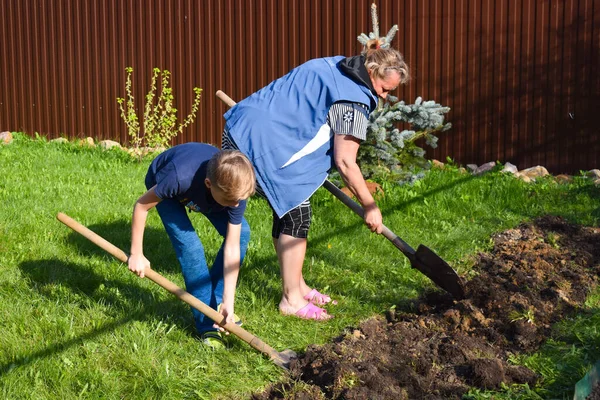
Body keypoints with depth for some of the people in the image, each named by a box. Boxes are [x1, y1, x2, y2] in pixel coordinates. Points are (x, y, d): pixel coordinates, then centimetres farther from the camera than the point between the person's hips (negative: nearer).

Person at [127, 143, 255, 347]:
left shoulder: (236, 189, -35)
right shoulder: (179, 178, -46)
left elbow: (232, 248, -29)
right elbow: (141, 206, -27)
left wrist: (228, 302, -30)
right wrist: (136, 254, -20)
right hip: (161, 185, -4)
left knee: (241, 232, -11)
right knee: (190, 246, -22)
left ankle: (216, 301, 7)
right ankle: (207, 324, -10)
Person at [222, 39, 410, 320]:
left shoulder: (333, 66, 15)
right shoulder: (355, 100, -14)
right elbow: (345, 162, -16)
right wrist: (370, 206, -8)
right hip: (261, 142, -11)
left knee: (287, 210, 16)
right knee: (296, 214, -4)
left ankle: (296, 286, 27)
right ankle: (291, 300, 3)